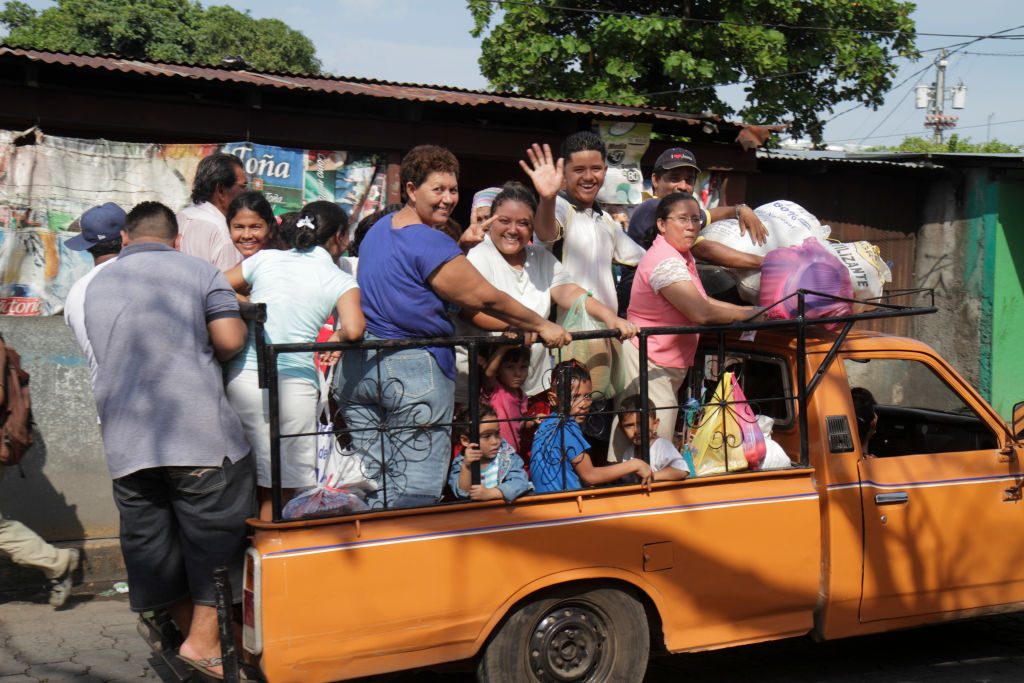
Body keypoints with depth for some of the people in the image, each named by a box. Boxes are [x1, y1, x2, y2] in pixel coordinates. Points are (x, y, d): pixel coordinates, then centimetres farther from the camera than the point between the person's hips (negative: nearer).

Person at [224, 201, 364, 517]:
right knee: (282, 488, 7)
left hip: (242, 375, 4)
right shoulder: (342, 281, 2)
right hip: (294, 382, -3)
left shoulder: (265, 258, 11)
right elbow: (352, 329, -14)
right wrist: (337, 336, 6)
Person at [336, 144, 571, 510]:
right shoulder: (432, 244, -14)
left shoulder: (378, 229, 14)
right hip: (414, 369, -9)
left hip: (359, 364, 9)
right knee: (415, 487, -1)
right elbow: (487, 299, -12)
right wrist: (542, 327, 0)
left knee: (372, 478, 13)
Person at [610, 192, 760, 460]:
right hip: (650, 362, -10)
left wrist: (746, 309, 8)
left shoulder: (683, 255, 11)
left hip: (670, 363, 10)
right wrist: (748, 315, -13)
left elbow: (702, 301, 16)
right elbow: (701, 313, -26)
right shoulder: (666, 260, -21)